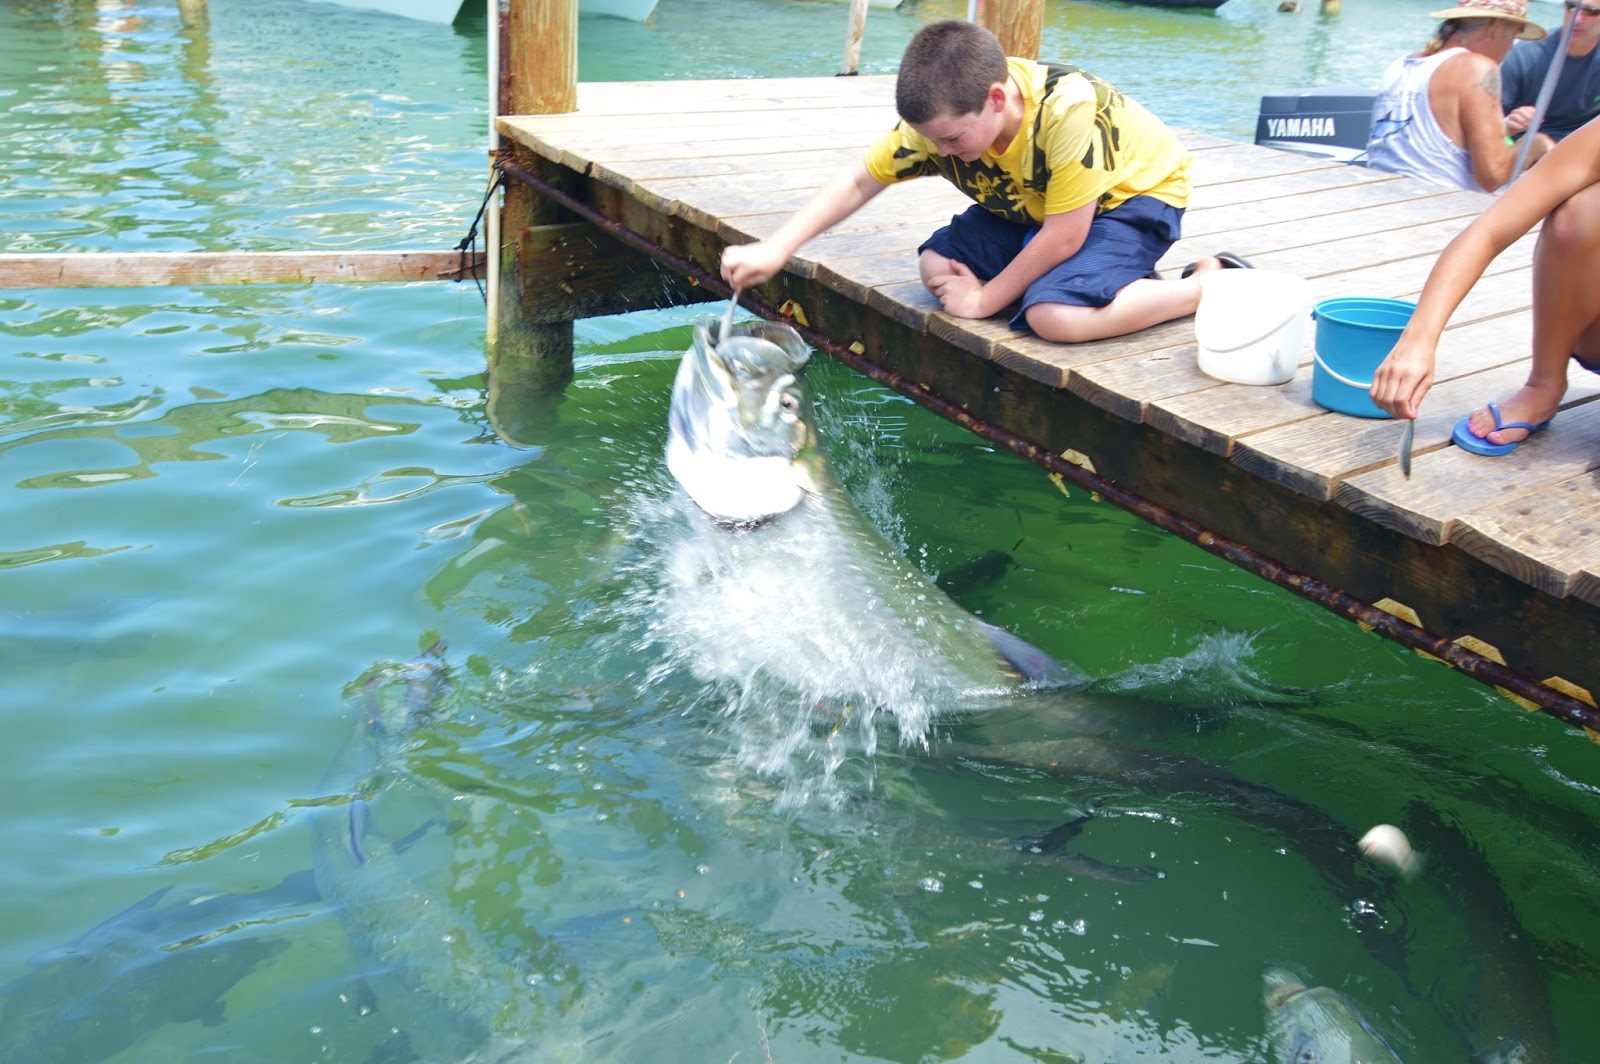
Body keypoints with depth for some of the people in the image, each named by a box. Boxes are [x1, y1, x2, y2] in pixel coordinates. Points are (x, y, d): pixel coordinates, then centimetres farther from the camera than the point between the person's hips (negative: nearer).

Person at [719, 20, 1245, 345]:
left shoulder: (1066, 110, -38)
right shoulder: (945, 117, -19)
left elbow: (1063, 236, -29)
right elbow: (857, 181, -13)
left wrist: (984, 299, -20)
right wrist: (774, 250, -24)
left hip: (1136, 191, -8)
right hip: (1032, 204, 8)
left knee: (1054, 316, -31)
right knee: (937, 264, -8)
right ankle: (1109, 279, -2)